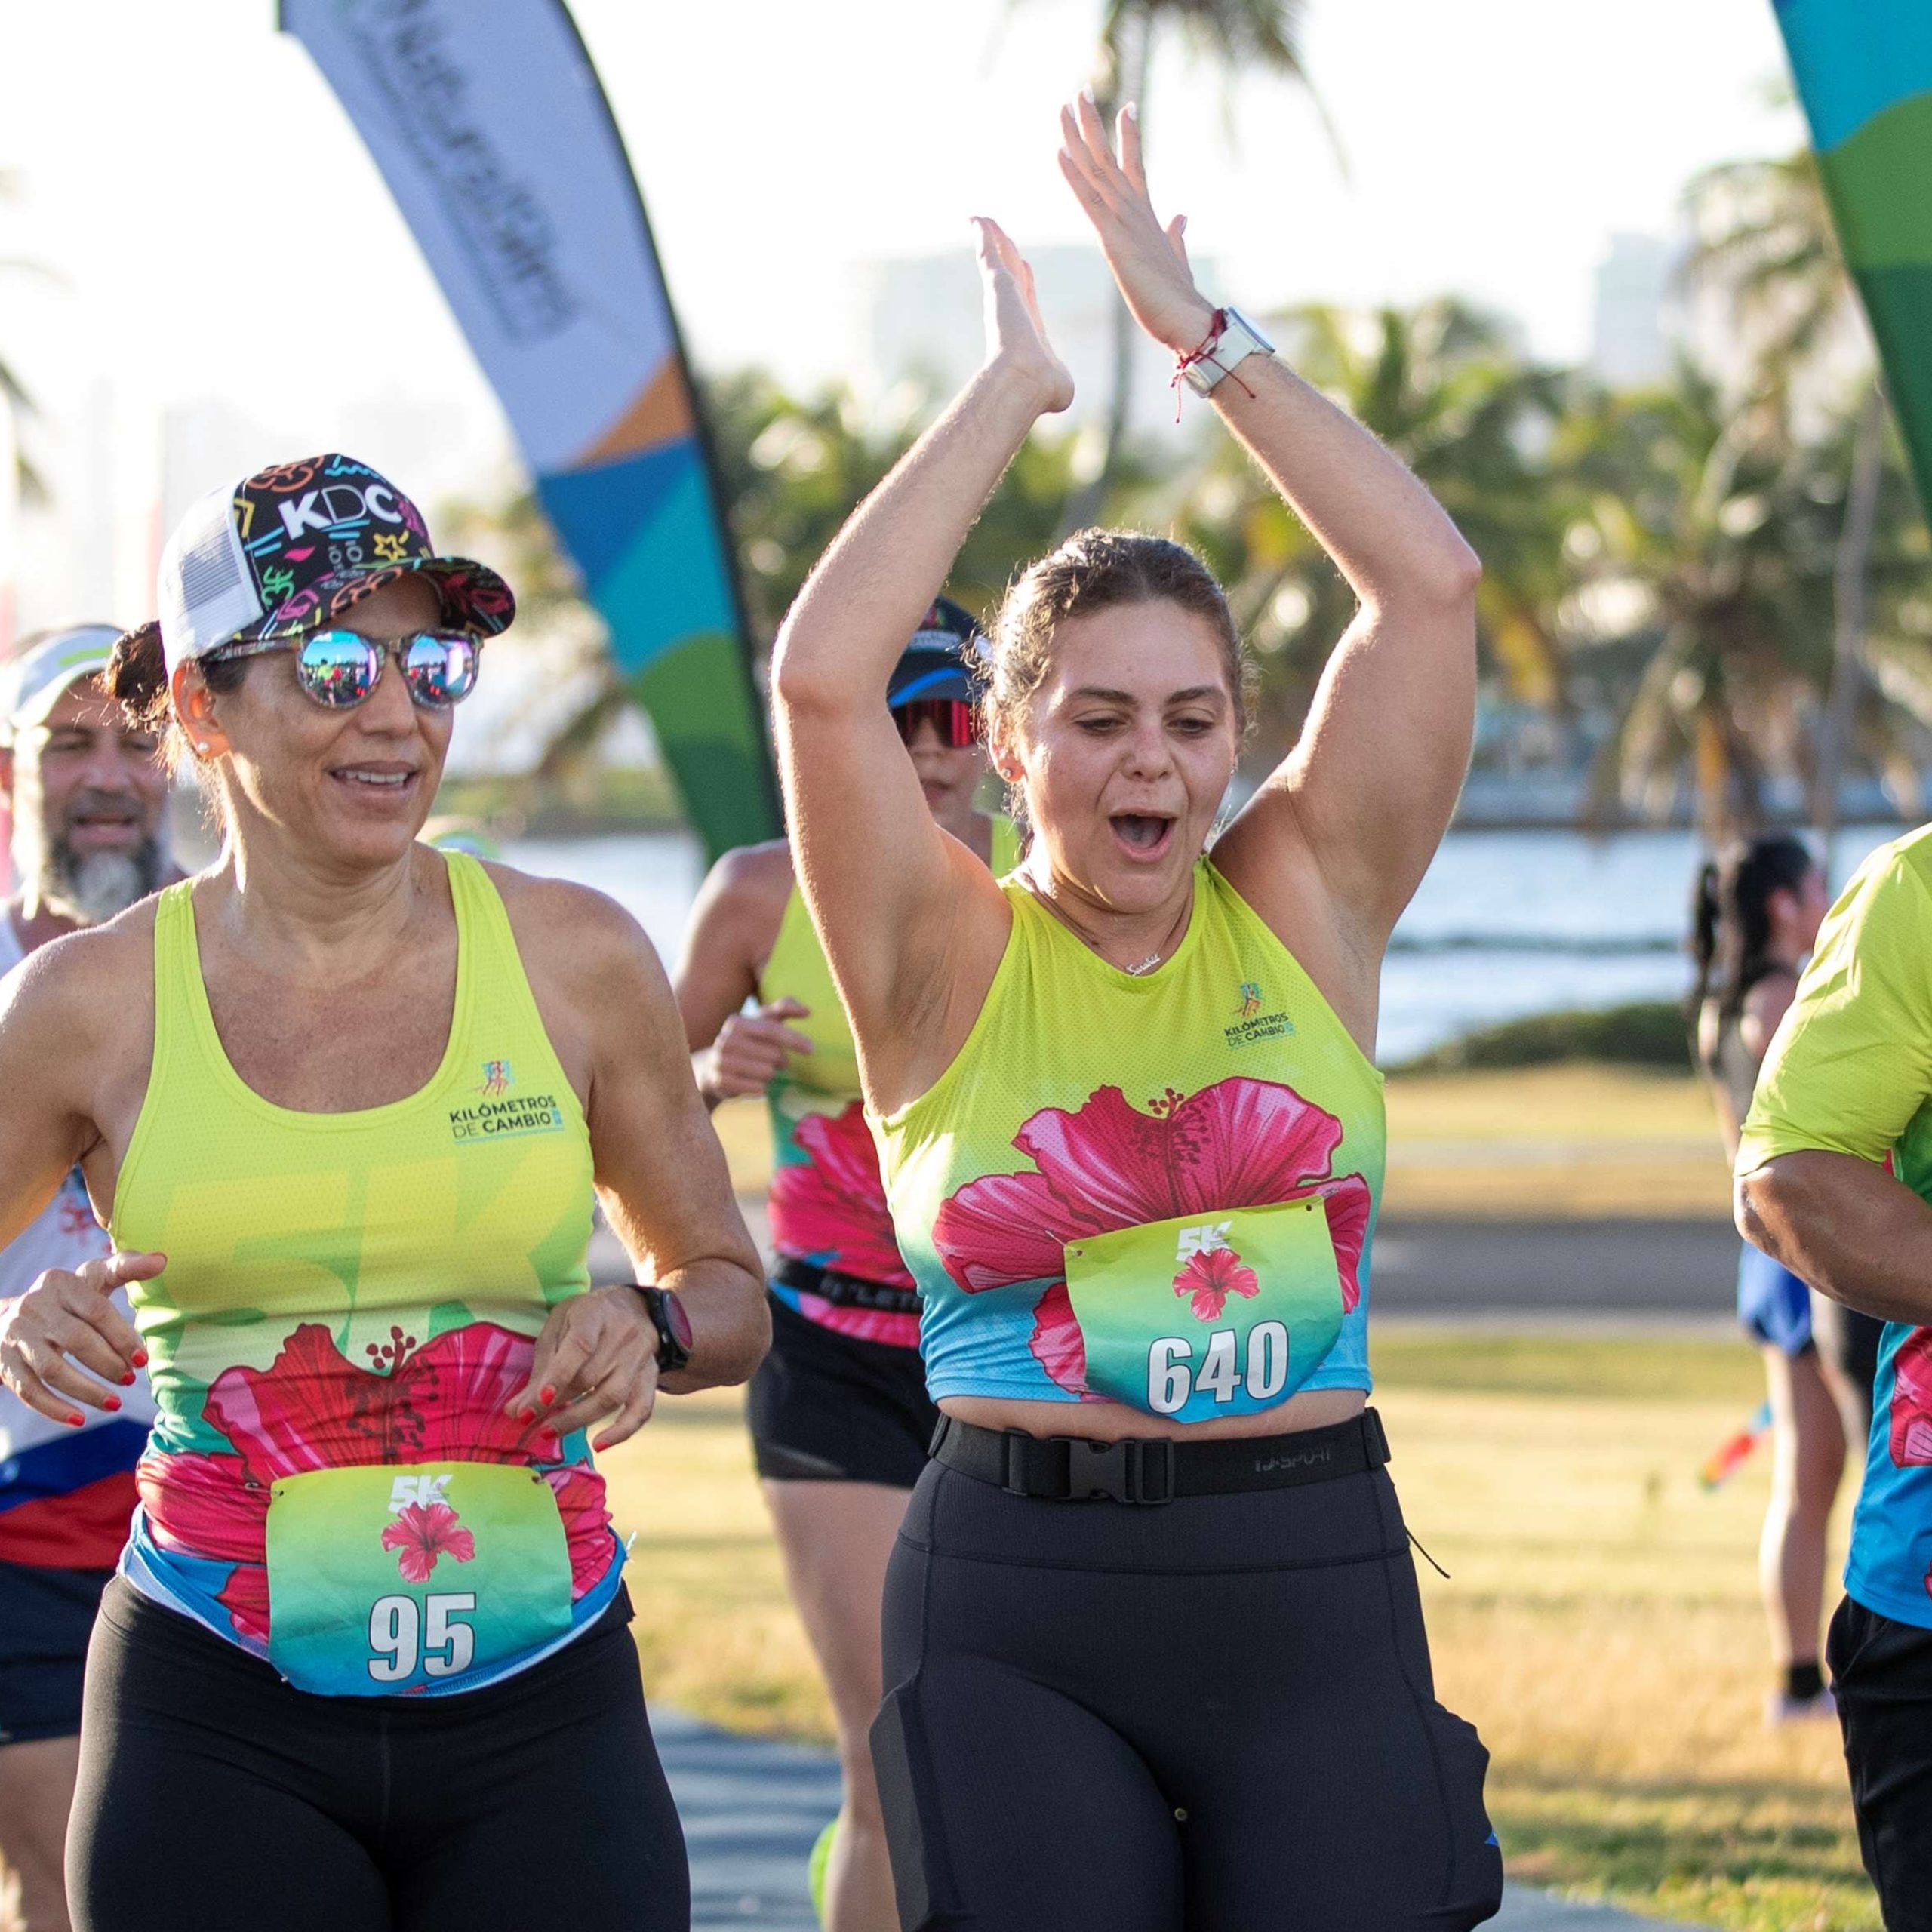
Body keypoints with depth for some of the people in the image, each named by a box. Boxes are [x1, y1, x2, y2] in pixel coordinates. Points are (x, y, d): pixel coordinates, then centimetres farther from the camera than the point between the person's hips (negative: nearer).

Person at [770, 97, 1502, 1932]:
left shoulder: (1307, 911, 7)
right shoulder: (951, 967, 1)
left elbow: (1429, 583, 0)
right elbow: (822, 677, -13)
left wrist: (1204, 333, 0)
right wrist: (1009, 389, -5)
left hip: (1313, 1582, 2)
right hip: (1019, 1603, -2)